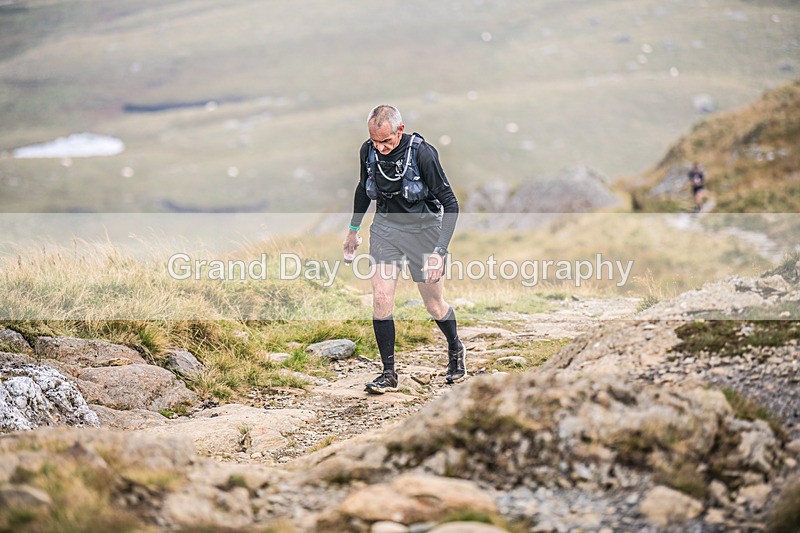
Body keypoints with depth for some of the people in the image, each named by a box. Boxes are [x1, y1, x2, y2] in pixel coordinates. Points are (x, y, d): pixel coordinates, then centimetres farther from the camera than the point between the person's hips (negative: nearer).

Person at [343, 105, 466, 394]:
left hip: (423, 229, -3)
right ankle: (388, 374, 0)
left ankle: (455, 349, 38)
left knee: (435, 306, 7)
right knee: (381, 299, -10)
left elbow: (450, 203, -20)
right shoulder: (368, 151, -9)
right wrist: (354, 229, 19)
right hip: (385, 227, 3)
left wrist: (439, 251, -26)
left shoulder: (422, 153, -24)